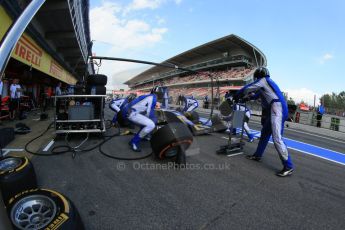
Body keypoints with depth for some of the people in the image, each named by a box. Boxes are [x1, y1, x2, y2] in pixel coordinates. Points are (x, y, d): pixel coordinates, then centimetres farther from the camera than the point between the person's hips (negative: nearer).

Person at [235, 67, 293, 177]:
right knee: (265, 132, 16)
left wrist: (237, 96, 15)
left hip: (277, 108, -10)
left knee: (276, 138, -15)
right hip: (276, 109, 10)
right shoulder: (268, 82, 27)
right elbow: (258, 94, 36)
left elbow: (247, 89, 2)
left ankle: (288, 167, -12)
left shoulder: (263, 80, 0)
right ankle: (257, 155, 26)